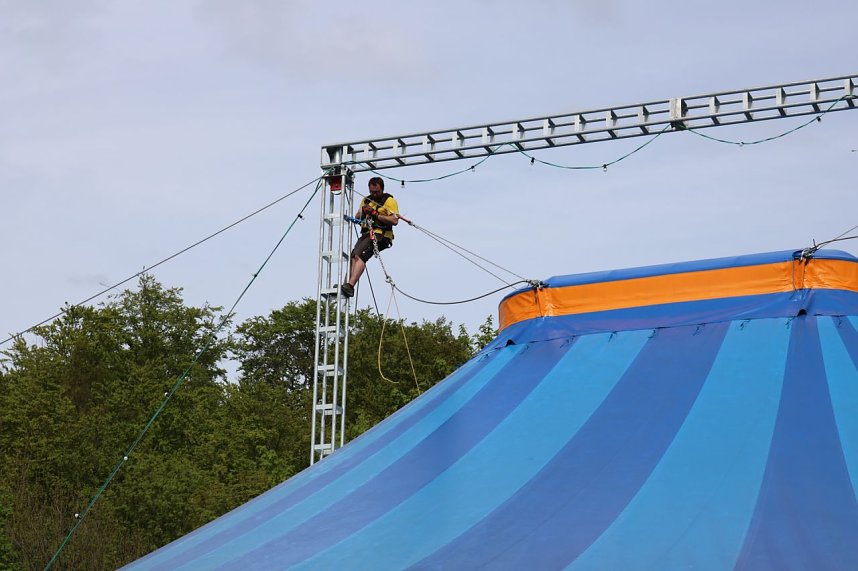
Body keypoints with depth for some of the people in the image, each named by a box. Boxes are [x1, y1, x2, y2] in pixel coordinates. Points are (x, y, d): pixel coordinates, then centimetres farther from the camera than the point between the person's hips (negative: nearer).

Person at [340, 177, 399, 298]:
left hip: (381, 235, -7)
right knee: (354, 256, -19)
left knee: (360, 255, -27)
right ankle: (349, 283, -28)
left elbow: (395, 220, -11)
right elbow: (357, 217, 23)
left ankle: (350, 285, -37)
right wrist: (363, 212, 1)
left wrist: (376, 214, -13)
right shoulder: (366, 200, 25)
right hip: (366, 234, 7)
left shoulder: (389, 201, 2)